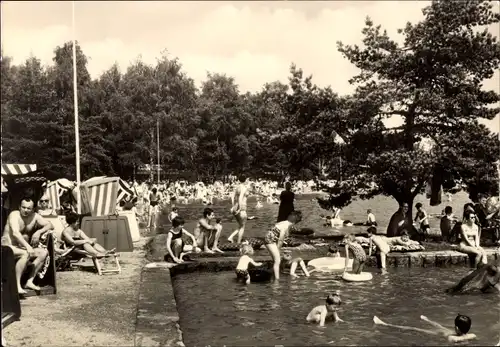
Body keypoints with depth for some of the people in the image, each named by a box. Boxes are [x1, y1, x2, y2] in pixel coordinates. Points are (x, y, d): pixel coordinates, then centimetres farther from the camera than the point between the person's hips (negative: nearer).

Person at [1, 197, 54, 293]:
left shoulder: (35, 216, 2)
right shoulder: (14, 215, -15)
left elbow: (50, 225, 3)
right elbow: (15, 233, -30)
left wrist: (39, 231, -16)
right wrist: (27, 246, -41)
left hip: (23, 247, 7)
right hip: (8, 246, -7)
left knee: (44, 252, -12)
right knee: (26, 254, -34)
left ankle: (29, 282, -13)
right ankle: (17, 285, -30)